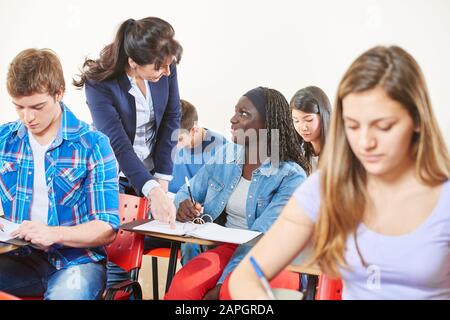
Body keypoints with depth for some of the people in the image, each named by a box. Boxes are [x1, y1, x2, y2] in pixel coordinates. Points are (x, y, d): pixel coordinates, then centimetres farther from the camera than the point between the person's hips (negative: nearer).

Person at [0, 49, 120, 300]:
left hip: (77, 260, -5)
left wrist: (55, 233, -25)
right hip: (21, 258, 5)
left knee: (64, 294, -35)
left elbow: (108, 228, -8)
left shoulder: (93, 145, -6)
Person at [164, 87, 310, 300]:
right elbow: (188, 193, 13)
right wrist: (184, 205, -13)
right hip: (225, 247, 4)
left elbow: (261, 237, -18)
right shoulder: (225, 155, 5)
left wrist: (221, 286, -24)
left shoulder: (291, 176, -11)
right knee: (181, 287, -26)